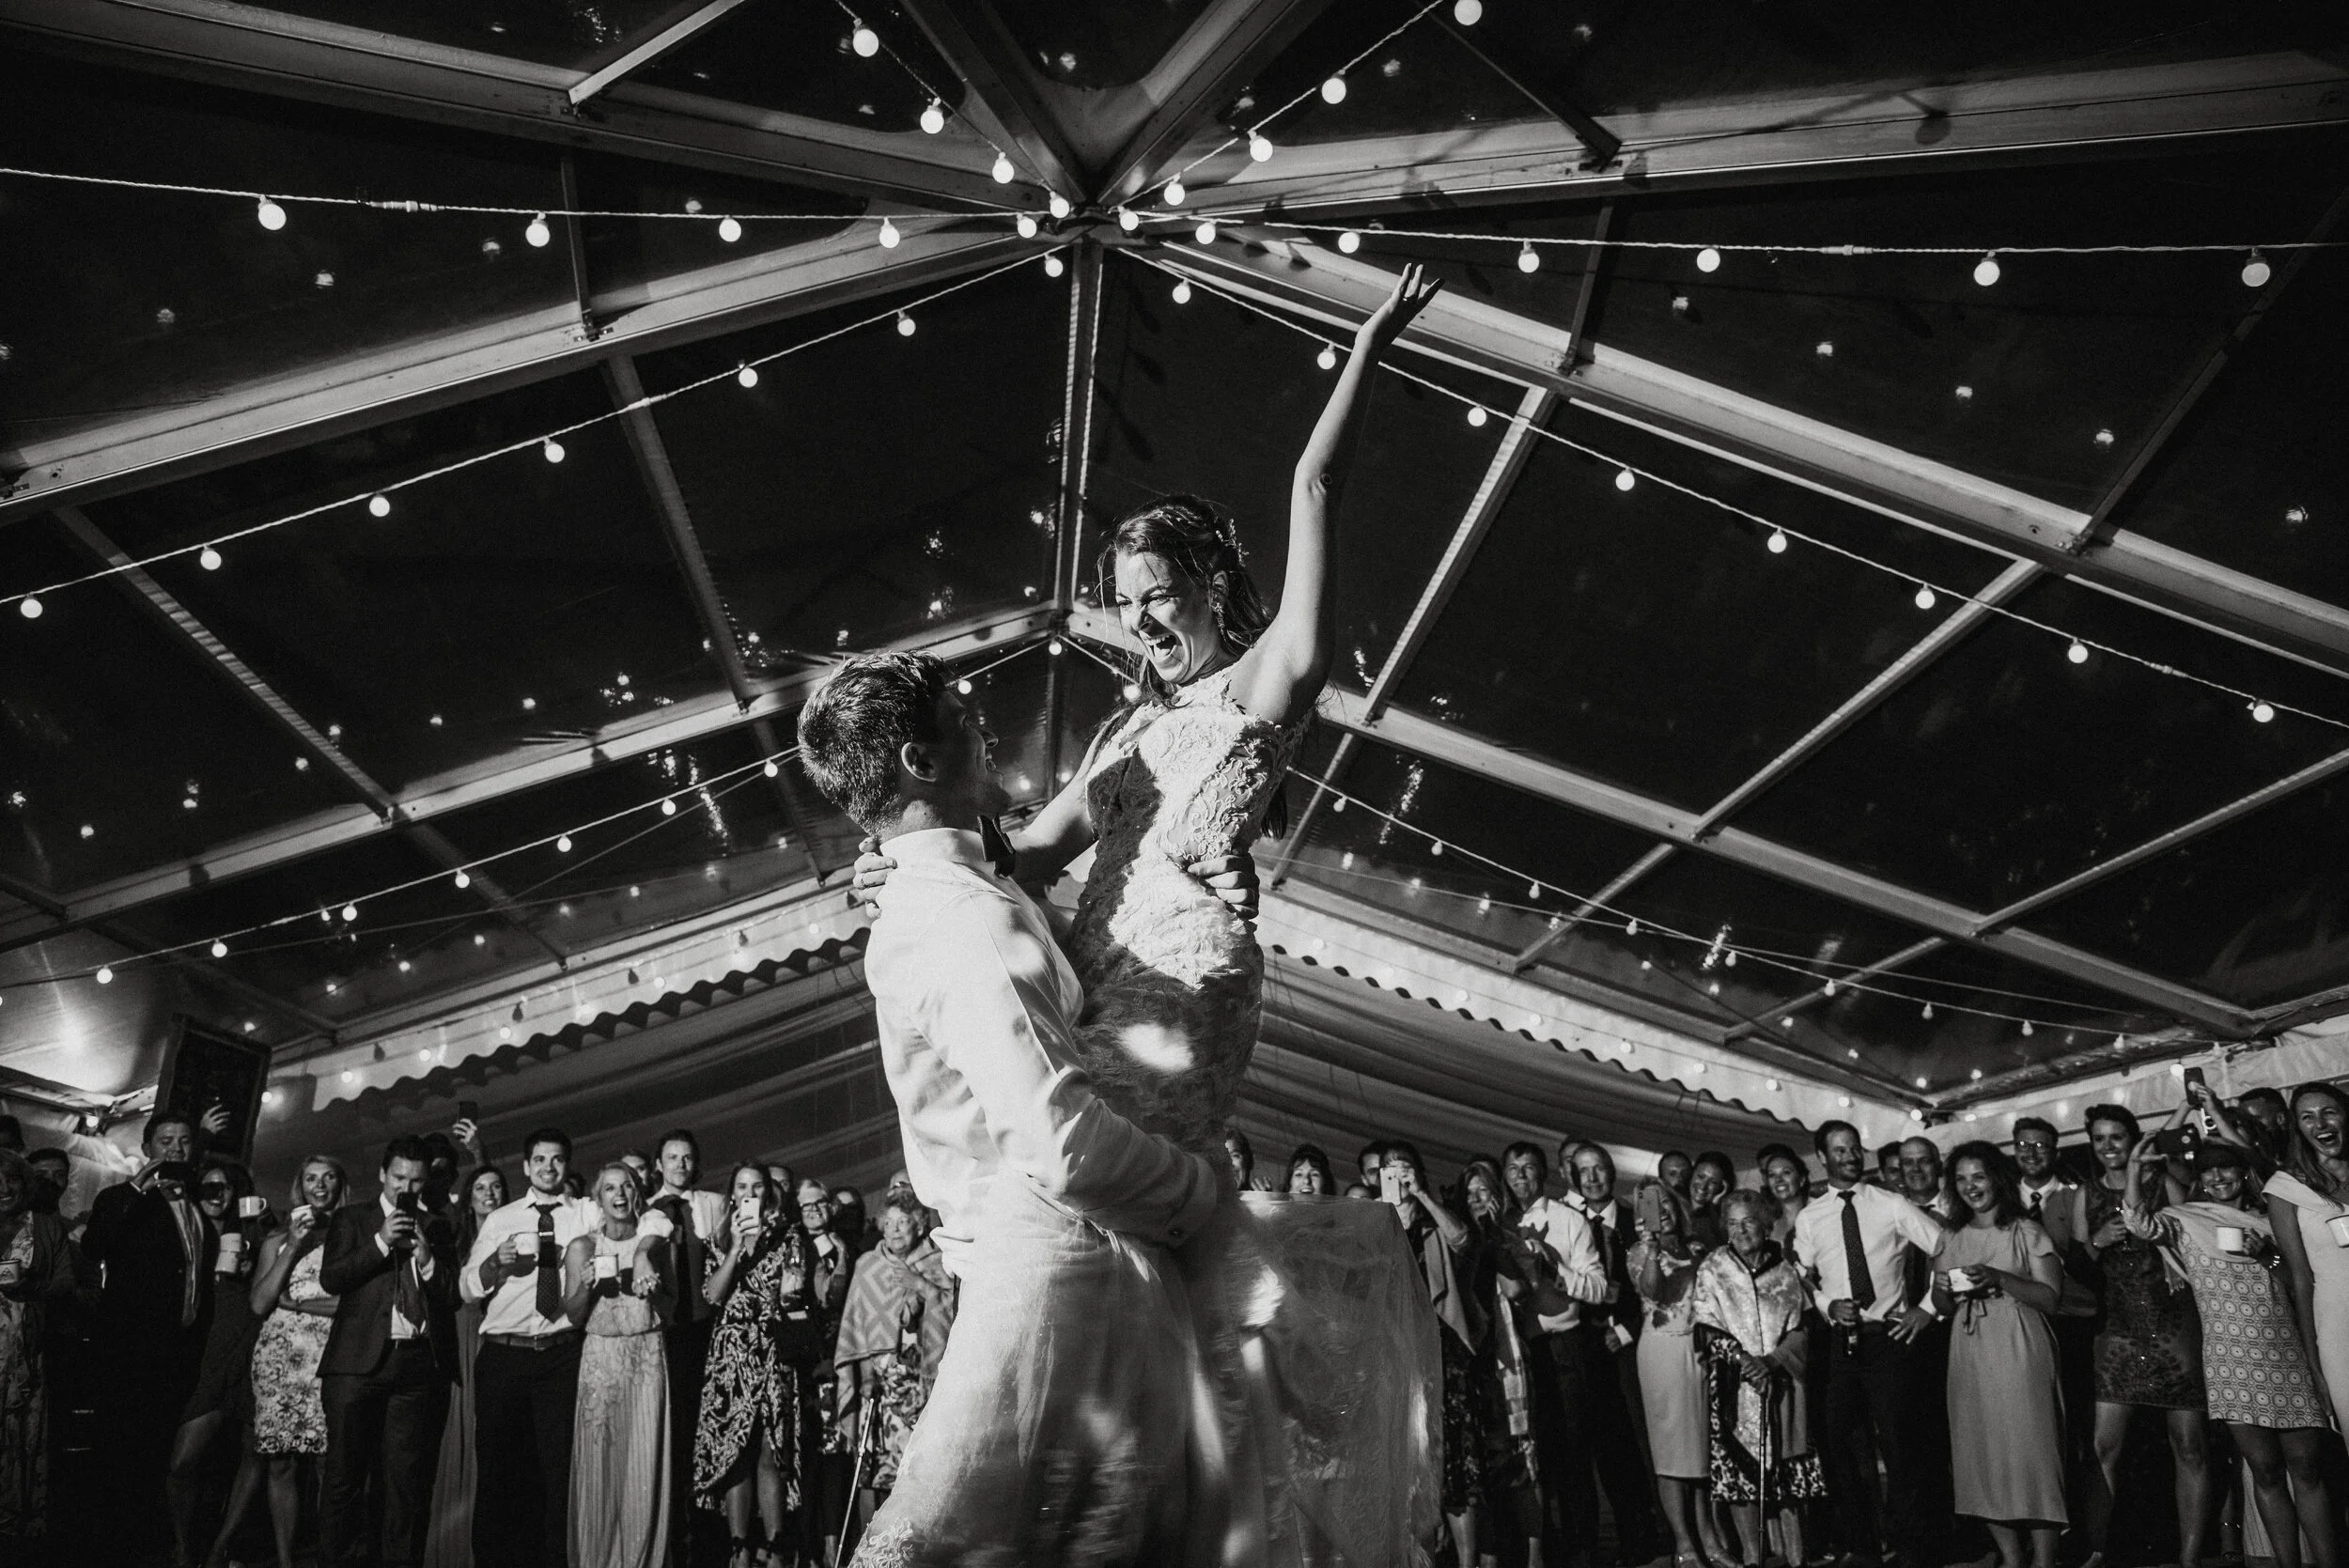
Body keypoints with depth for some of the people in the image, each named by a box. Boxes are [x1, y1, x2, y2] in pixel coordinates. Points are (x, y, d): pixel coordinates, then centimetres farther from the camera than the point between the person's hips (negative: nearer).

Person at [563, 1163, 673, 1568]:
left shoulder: (654, 1244, 6)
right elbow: (573, 1316, 3)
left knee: (645, 1465, -1)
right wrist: (587, 1286, -15)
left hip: (647, 1357, 1)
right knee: (599, 1465, -1)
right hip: (601, 1358, -1)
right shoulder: (582, 1246, 2)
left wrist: (653, 1291, -8)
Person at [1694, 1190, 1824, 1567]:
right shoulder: (1712, 1268, 1)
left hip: (1783, 1384, 1)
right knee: (1739, 1472, -3)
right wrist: (1744, 1361, -15)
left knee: (1789, 1472, 2)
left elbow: (1801, 1329, 2)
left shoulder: (1785, 1267, 5)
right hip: (1735, 1386, -1)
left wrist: (1771, 1360, -12)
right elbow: (1709, 1330, -2)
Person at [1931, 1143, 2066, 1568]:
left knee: (2029, 1449, -7)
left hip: (2019, 1356, -4)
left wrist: (1998, 1279, -18)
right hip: (1970, 1358, 4)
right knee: (1982, 1454, 3)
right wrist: (1943, 1291, -5)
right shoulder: (1951, 1241, 14)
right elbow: (1944, 1309, 17)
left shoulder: (2026, 1232, 2)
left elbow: (2049, 1296, -6)